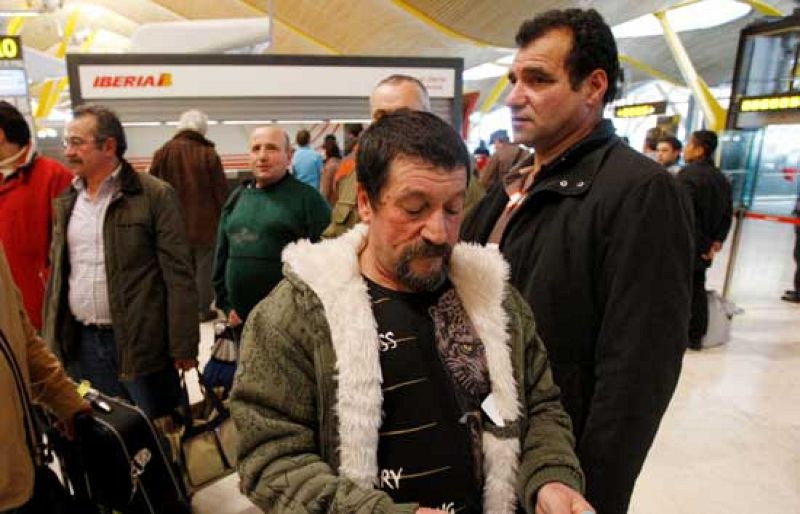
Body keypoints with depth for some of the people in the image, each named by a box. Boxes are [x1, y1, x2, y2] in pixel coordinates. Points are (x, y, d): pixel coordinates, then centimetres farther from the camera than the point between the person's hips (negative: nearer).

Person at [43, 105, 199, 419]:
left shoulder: (155, 196, -10)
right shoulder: (66, 201, 10)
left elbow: (178, 275, -12)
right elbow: (56, 274, 16)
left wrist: (183, 346, -13)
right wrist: (52, 341, 13)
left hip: (140, 342, -6)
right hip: (81, 344, 6)